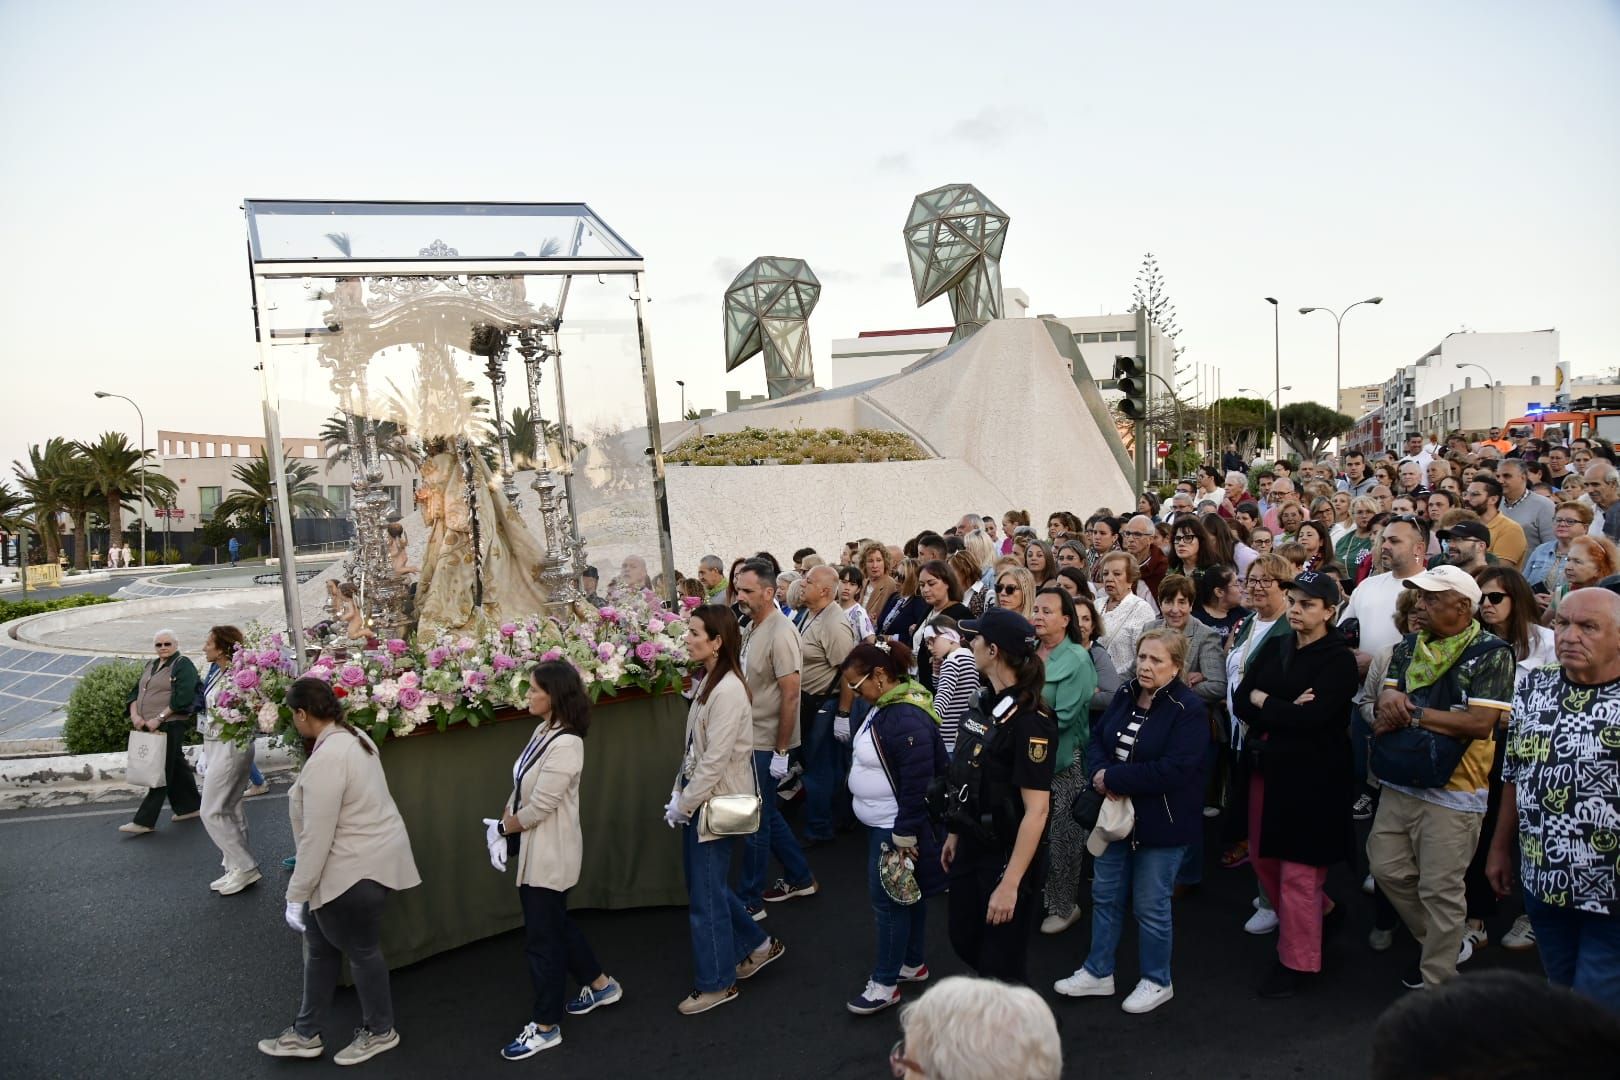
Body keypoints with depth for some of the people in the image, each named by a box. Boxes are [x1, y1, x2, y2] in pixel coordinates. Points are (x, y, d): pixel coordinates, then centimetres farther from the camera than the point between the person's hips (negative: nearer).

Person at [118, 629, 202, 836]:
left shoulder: (182, 665, -7)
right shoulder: (150, 665, 17)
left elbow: (181, 698, -17)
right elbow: (135, 692, 13)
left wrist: (159, 718, -21)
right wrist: (134, 714, -4)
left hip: (169, 726, -8)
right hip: (148, 726, 8)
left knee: (161, 771, -5)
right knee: (176, 766, 15)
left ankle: (144, 821, -3)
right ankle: (190, 807, 25)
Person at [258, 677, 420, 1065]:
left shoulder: (326, 759, -27)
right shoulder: (353, 737, 4)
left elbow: (316, 838, -25)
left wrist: (296, 895, -16)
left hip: (356, 870, -10)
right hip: (363, 859, 10)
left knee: (361, 950, 10)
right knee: (320, 945, 20)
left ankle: (380, 1032, 31)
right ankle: (305, 1034, 34)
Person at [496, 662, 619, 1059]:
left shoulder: (565, 744, -26)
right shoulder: (542, 731, 3)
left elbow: (540, 805, -23)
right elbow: (521, 789, 8)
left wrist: (504, 827, -7)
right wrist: (503, 820, -5)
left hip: (551, 852, -9)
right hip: (536, 847, 9)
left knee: (542, 937, 5)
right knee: (556, 924, 23)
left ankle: (545, 1027, 21)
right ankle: (600, 984, 42)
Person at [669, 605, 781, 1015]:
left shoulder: (728, 691, -23)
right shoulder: (709, 681, 6)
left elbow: (715, 761, -23)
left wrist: (683, 805, -15)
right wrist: (680, 795, 6)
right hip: (700, 797, 9)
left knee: (706, 896, 5)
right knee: (705, 885, 20)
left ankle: (716, 984, 23)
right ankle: (757, 945, 37)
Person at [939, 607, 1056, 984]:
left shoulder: (1030, 720, -23)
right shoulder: (984, 705, 3)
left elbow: (1036, 810, -24)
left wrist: (1010, 884, -25)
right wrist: (955, 835, 16)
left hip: (1006, 858, -8)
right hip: (970, 849, 8)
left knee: (1002, 965, 8)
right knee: (965, 942, 23)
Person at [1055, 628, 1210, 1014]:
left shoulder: (1189, 710, -19)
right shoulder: (1126, 695, 3)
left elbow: (1173, 770, -27)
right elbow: (1097, 740, 7)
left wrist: (1113, 778, -22)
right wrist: (1100, 773, -16)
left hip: (1161, 823, -7)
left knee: (1151, 905, 7)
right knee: (1105, 894, 16)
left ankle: (1157, 982, 29)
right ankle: (1098, 973, 32)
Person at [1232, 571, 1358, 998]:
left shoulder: (1339, 659, -10)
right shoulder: (1273, 648, 7)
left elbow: (1314, 716, -22)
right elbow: (1240, 702, -1)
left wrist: (1263, 701, -10)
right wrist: (1286, 711, -16)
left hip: (1312, 774, -7)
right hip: (1267, 766, 7)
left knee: (1299, 870, 1)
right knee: (1263, 857, 16)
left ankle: (1296, 960, 18)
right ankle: (1320, 912, 40)